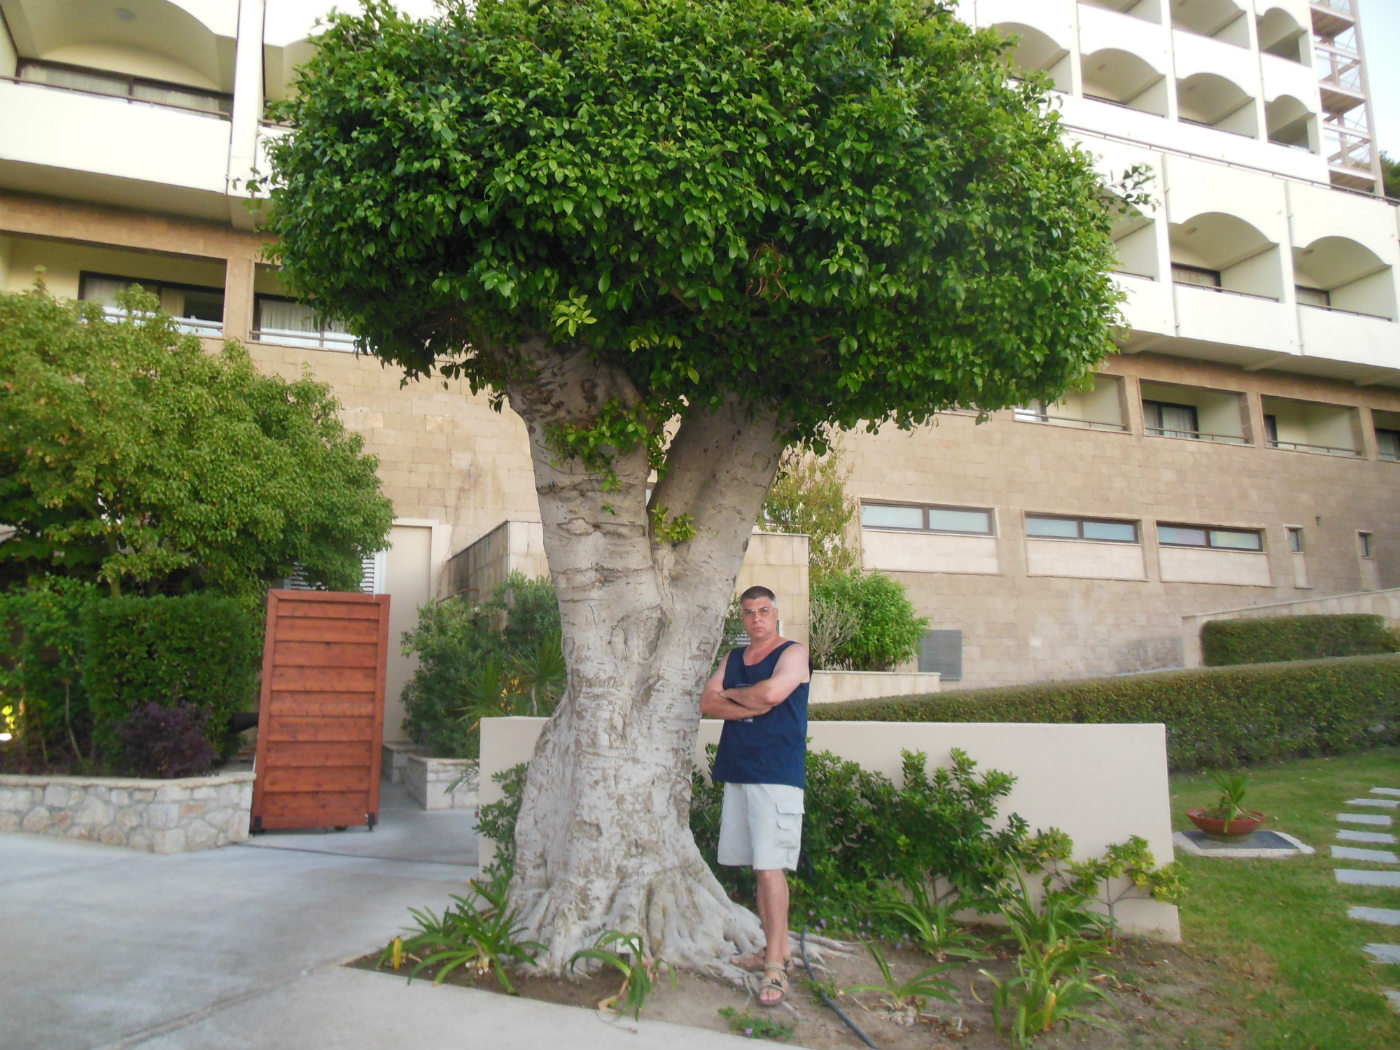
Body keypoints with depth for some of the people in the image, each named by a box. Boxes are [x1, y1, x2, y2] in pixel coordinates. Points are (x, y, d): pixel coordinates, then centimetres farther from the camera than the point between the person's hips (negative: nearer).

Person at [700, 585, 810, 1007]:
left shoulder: (793, 654, -2)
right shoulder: (733, 658, 17)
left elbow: (771, 692, -20)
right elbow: (708, 703, 5)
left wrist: (732, 693, -1)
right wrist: (753, 706, -10)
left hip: (777, 775, -6)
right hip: (737, 772, 6)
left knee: (770, 866, -9)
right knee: (760, 866, 11)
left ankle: (775, 967, -4)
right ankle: (778, 948, 22)